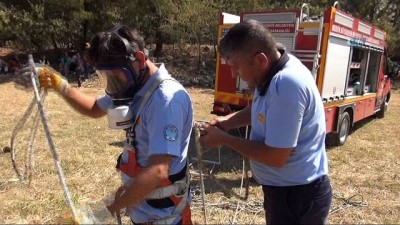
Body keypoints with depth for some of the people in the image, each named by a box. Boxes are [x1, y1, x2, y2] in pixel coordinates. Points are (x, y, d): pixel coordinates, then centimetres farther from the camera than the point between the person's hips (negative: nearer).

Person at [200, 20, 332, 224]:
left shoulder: (287, 85, -32)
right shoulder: (273, 72, -1)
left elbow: (275, 157, -29)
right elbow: (259, 109, 17)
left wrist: (224, 139, -19)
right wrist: (227, 121, 0)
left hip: (299, 195, -9)